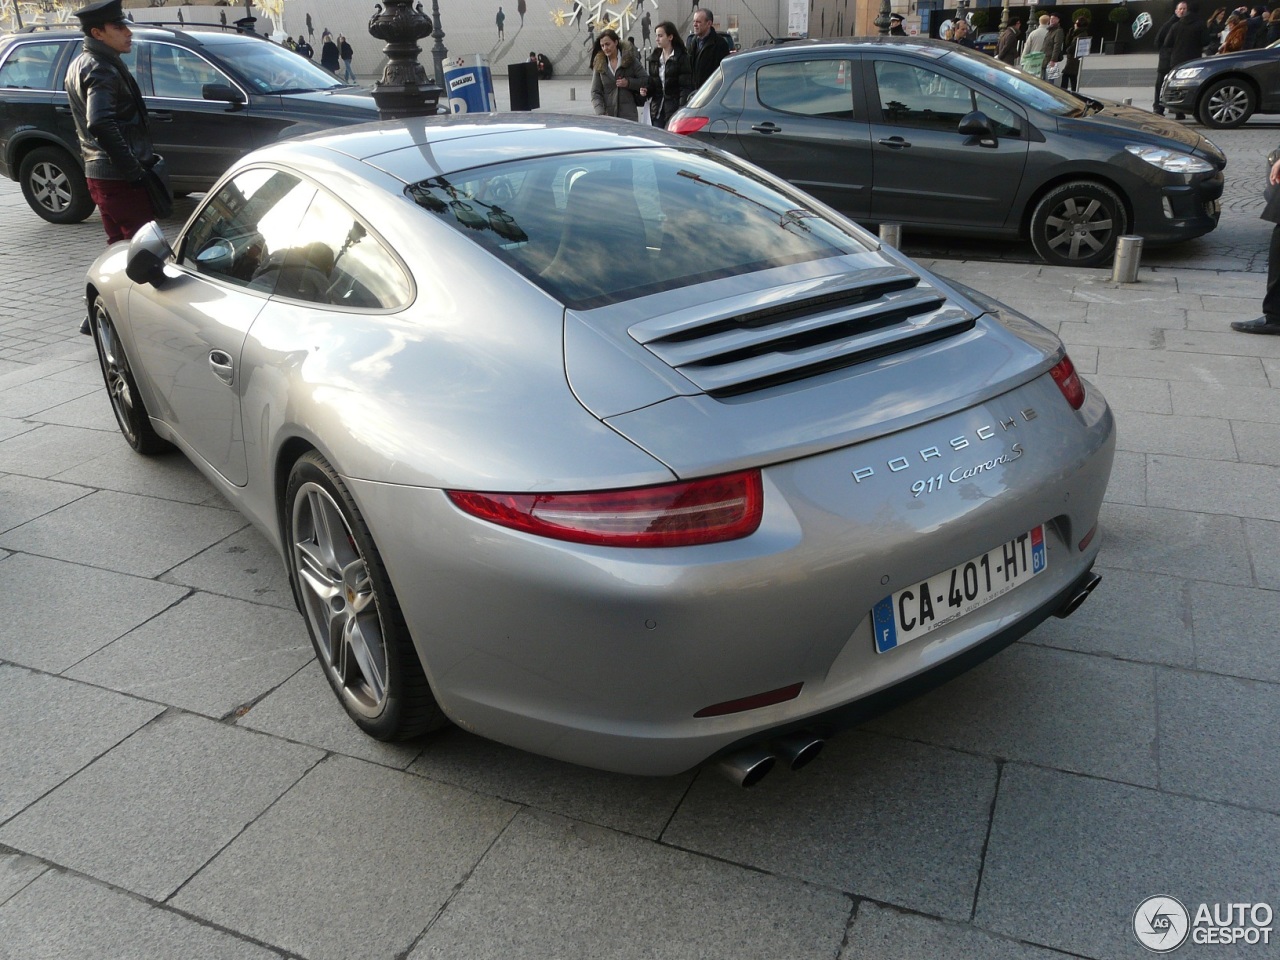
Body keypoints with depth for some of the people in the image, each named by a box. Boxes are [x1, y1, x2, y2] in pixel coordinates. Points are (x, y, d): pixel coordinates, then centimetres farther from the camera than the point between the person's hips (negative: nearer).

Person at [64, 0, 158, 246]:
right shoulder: (102, 70, -15)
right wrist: (135, 171, -25)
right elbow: (100, 125, -28)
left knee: (120, 243, 16)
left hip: (96, 171, 10)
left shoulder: (80, 64, 17)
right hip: (119, 178, -10)